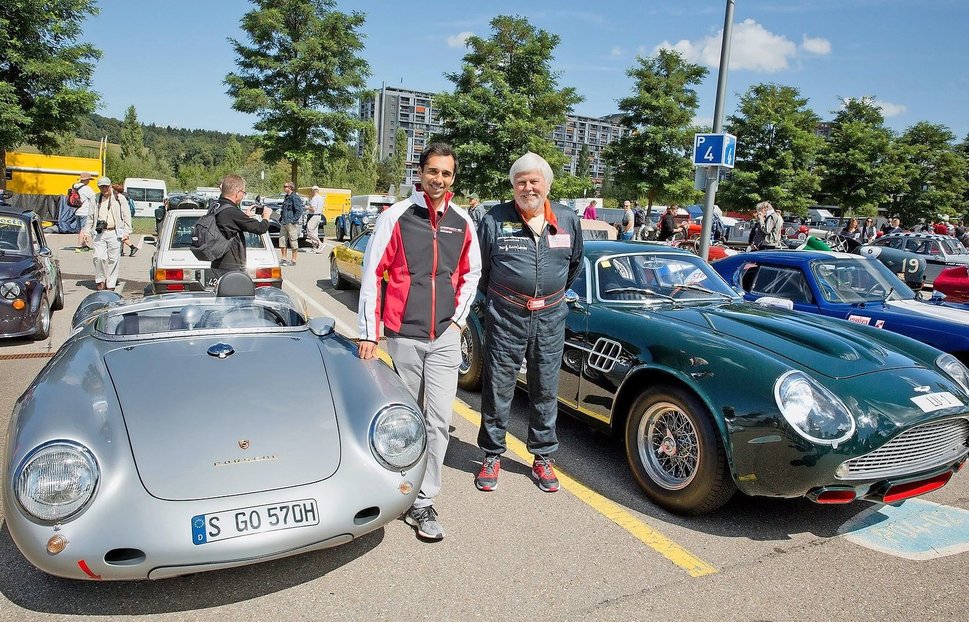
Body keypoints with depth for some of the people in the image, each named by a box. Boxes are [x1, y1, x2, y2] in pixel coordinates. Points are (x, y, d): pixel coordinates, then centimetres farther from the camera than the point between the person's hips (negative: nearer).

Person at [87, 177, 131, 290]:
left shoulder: (119, 199, 4)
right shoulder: (96, 199, 12)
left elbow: (127, 216, 5)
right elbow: (90, 216, 20)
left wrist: (126, 232, -2)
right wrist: (88, 232, 15)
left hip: (114, 233, -2)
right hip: (99, 233, 2)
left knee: (113, 259, 1)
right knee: (99, 257, -8)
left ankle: (110, 283, 10)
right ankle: (100, 280, 11)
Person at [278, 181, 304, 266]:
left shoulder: (295, 197, -12)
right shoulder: (286, 197, 16)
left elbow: (299, 210, -17)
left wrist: (294, 220, -17)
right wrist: (281, 218, 17)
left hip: (291, 223, -9)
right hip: (284, 223, 9)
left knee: (293, 242, -2)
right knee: (282, 240, 12)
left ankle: (294, 260, 5)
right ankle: (283, 259, 21)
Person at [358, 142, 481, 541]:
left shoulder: (462, 223, 4)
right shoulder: (395, 217, -5)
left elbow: (471, 274, 16)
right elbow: (372, 274, -4)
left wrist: (459, 318, 7)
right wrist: (368, 332, -5)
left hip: (444, 337, 2)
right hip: (403, 336, -2)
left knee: (438, 422, -2)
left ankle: (422, 503, 8)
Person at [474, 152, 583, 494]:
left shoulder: (568, 221, 3)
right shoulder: (495, 219, -5)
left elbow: (575, 263, 19)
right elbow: (480, 267, 6)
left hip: (550, 318, 3)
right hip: (505, 316, -2)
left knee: (545, 391, 11)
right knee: (498, 388, 5)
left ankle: (543, 458, 27)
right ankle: (492, 456, 21)